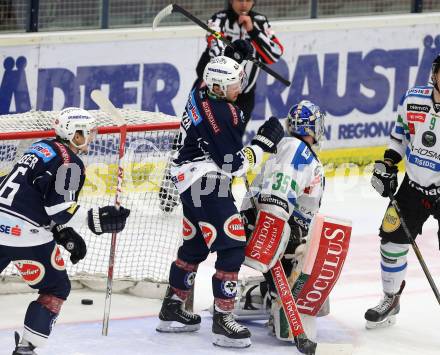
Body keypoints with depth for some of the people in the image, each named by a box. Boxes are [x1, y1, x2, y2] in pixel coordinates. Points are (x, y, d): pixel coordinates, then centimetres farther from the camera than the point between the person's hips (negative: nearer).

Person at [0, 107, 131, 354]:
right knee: (56, 288, 10)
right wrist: (94, 219, -17)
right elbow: (59, 208, -16)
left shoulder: (41, 148, 20)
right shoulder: (70, 163, -7)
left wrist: (63, 233, 22)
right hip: (25, 234, -7)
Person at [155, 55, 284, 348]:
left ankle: (172, 310, 31)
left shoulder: (201, 95, 5)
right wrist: (264, 142, -12)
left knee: (195, 246, 22)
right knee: (232, 248, -9)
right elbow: (235, 164, -20)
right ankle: (223, 320, -9)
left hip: (190, 181, 11)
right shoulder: (220, 115, -23)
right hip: (207, 184, -11)